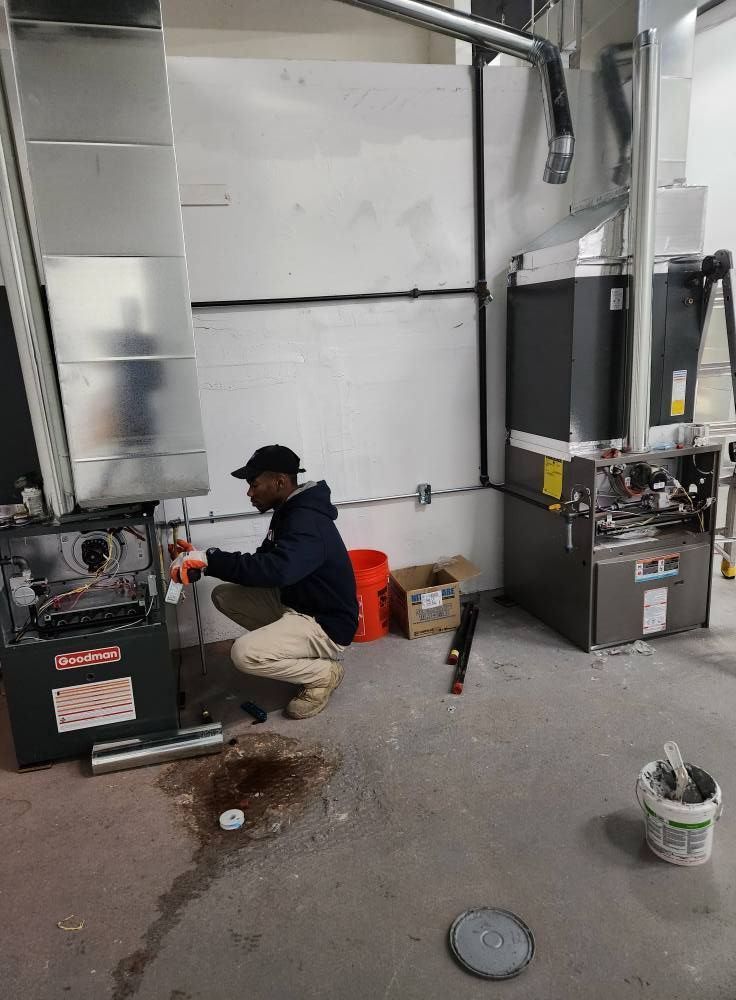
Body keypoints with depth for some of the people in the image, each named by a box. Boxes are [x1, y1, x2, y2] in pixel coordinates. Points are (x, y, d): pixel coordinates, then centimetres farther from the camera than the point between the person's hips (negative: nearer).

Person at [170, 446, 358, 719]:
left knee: (245, 654, -27)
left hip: (327, 625, -10)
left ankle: (324, 673, -4)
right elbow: (265, 561, 9)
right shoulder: (289, 511, 5)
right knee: (223, 595, 4)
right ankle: (283, 641, 12)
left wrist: (210, 559, -39)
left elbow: (275, 570, -43)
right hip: (294, 604, 10)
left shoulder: (308, 522, -27)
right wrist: (203, 560, -4)